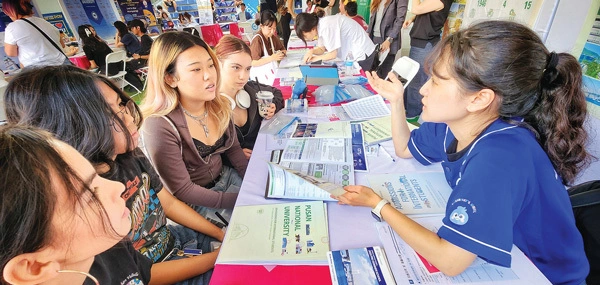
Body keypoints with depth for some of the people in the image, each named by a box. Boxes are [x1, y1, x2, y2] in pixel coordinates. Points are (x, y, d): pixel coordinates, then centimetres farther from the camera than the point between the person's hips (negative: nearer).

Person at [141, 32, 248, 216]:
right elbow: (182, 191, -21)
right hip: (196, 204, -5)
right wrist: (242, 199, -22)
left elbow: (233, 149, 5)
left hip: (227, 178, 6)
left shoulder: (219, 106, -7)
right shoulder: (159, 126, -26)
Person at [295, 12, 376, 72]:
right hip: (353, 53, 9)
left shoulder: (326, 27, -27)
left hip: (361, 54, -9)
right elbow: (322, 49, 6)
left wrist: (316, 58, -10)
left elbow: (333, 54, -22)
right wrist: (312, 51, -14)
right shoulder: (320, 25, 1)